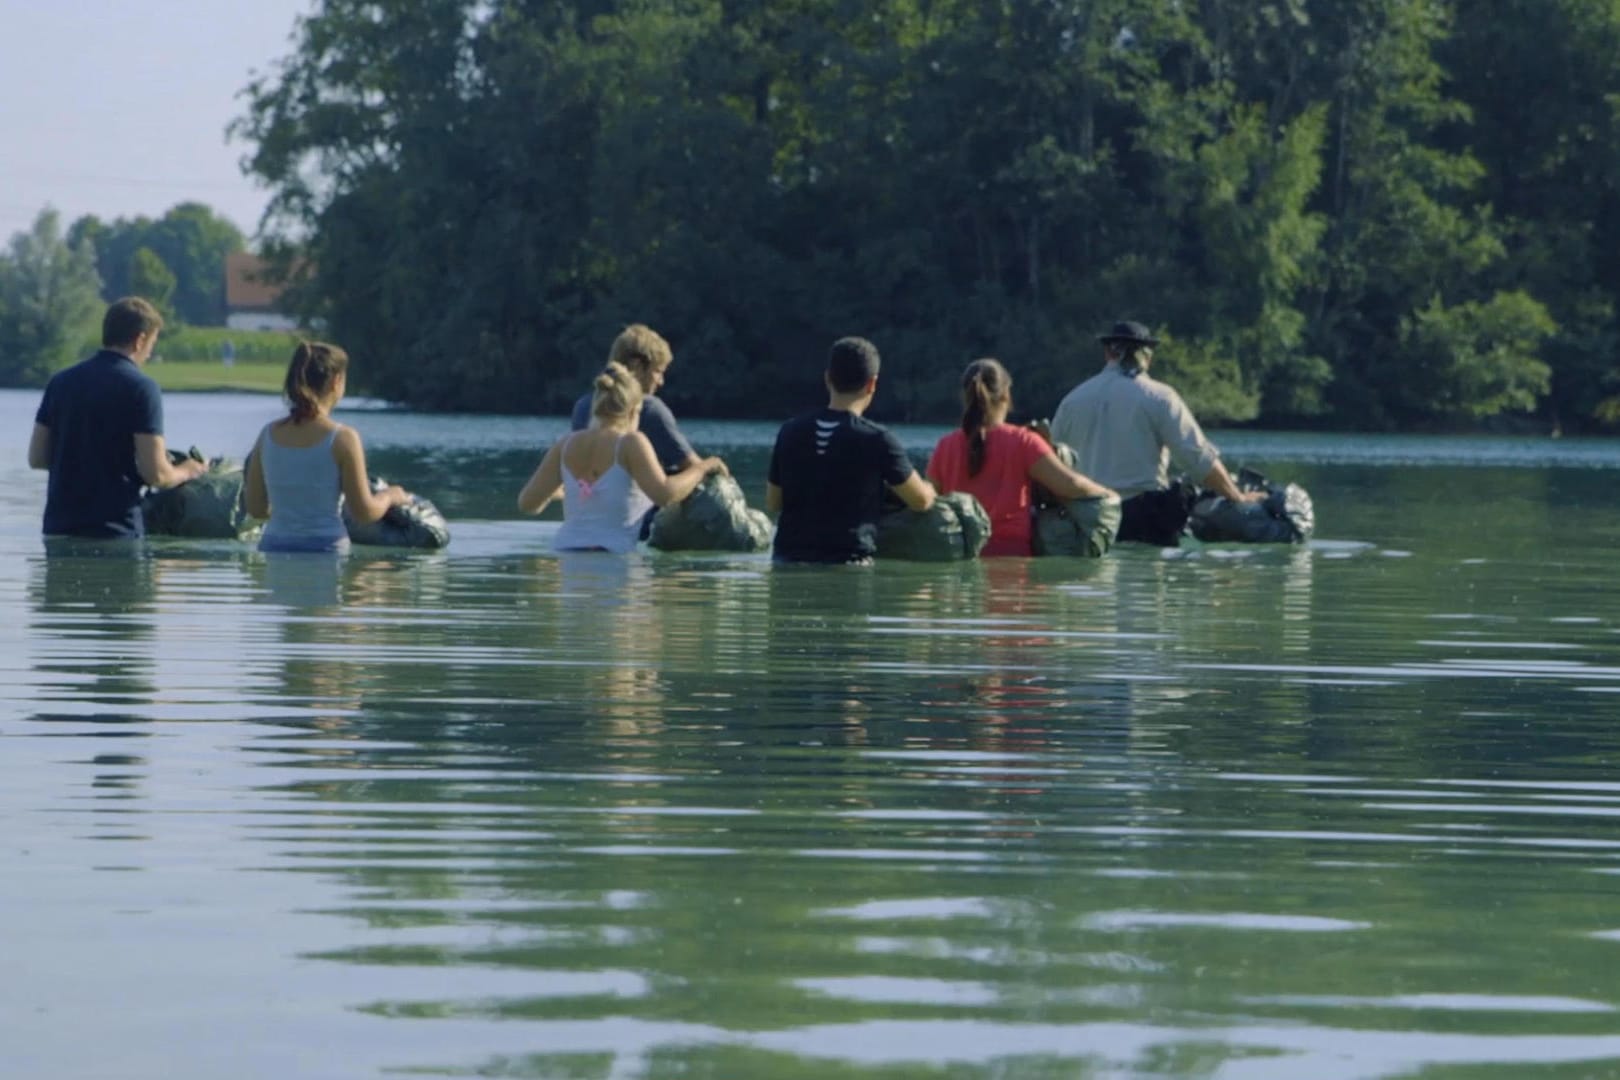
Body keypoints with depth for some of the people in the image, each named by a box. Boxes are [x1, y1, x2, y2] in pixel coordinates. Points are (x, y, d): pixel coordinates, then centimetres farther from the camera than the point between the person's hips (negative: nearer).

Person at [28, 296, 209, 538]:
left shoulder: (61, 382, 8)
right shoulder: (140, 387, -9)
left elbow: (37, 458, 11)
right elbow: (156, 474, -12)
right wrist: (186, 472, 9)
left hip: (58, 528, 6)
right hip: (114, 528, -6)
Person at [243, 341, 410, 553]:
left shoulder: (268, 434, 4)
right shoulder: (342, 439, -9)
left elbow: (255, 507, 11)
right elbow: (364, 512, -6)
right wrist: (389, 497, 16)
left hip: (274, 546, 4)